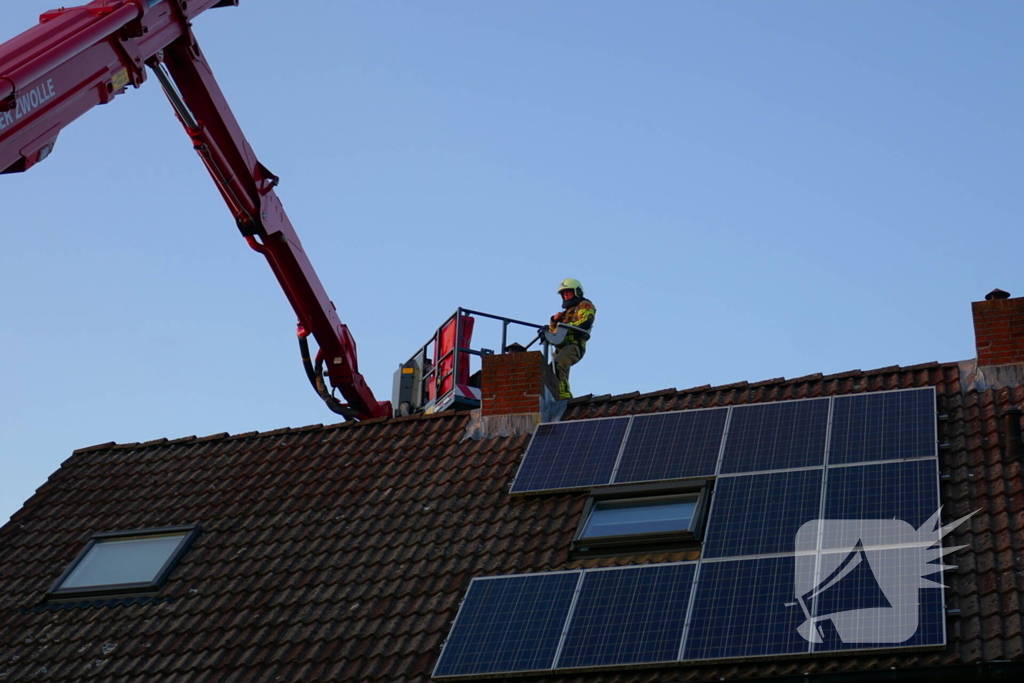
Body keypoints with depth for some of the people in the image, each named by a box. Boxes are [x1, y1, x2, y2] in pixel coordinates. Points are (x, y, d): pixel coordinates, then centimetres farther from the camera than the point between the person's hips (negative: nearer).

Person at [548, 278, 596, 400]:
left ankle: (563, 395, -37)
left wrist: (565, 326, -18)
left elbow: (586, 322, -11)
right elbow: (553, 330, 30)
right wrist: (555, 320, 9)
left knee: (556, 366, -30)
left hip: (574, 345, -9)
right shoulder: (567, 311, 33)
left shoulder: (584, 305, 9)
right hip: (562, 347, 9)